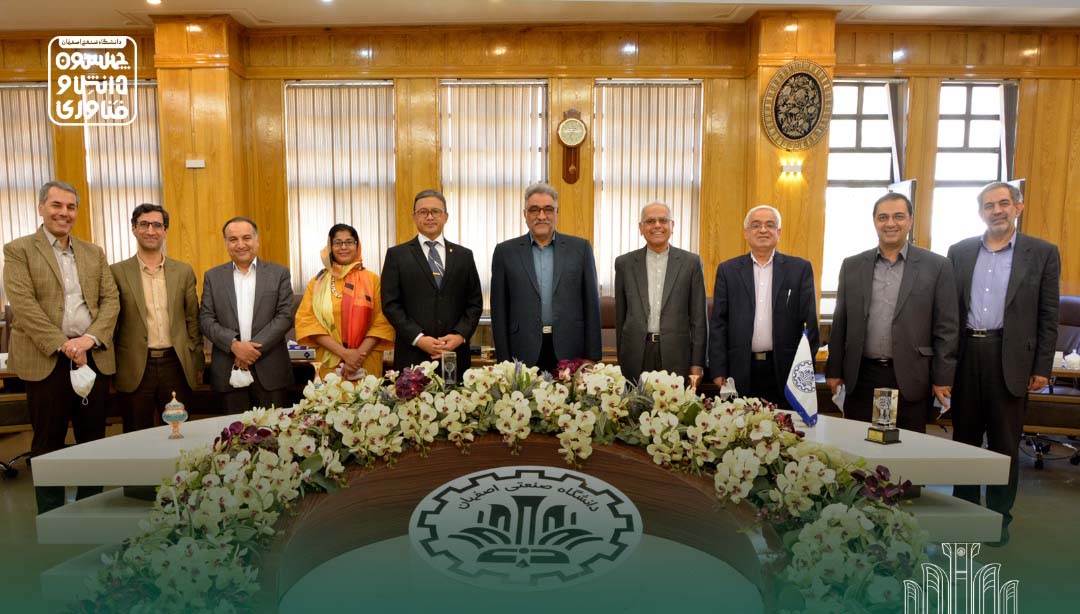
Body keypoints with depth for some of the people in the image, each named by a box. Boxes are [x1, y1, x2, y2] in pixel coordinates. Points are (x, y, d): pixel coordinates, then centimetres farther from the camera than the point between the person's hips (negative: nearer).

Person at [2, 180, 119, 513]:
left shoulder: (94, 253, 14)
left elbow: (110, 300, 6)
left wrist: (90, 338, -11)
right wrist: (64, 346, -16)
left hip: (94, 357, 4)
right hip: (47, 361, -3)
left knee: (93, 441, 10)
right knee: (48, 443, 6)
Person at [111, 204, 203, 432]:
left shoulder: (184, 271, 7)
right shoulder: (118, 272, 0)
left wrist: (198, 362, 8)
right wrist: (113, 368, 2)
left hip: (175, 364, 2)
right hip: (136, 368, -1)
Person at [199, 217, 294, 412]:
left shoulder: (279, 273, 4)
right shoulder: (213, 276, 9)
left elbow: (285, 316, -3)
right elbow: (206, 319, 3)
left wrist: (255, 346, -13)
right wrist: (234, 344, -13)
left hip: (270, 369, -1)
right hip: (229, 371, 1)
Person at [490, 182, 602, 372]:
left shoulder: (580, 248, 6)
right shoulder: (505, 251, 5)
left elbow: (591, 305, 5)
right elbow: (499, 309, 4)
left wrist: (592, 358, 1)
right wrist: (504, 360, 0)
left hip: (571, 354, 1)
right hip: (524, 355, 0)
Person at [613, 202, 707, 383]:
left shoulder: (691, 262, 4)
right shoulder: (625, 263, 7)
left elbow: (698, 317, 3)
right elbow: (620, 316, 9)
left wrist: (698, 363, -1)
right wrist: (621, 359, 9)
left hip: (676, 356, -1)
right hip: (635, 355, 1)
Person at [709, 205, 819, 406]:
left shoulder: (800, 268, 6)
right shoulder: (728, 270, 7)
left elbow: (809, 322, 4)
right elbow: (718, 323, 4)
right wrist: (718, 371, -2)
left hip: (785, 371, 0)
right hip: (741, 372, 0)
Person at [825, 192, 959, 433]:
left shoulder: (937, 266, 1)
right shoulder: (852, 266, 7)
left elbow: (946, 328, 0)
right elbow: (840, 324, 8)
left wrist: (943, 379, -3)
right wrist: (834, 371, 6)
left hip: (910, 379, -2)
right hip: (861, 377, 2)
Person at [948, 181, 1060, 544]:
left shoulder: (1042, 253, 2)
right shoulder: (959, 252, 8)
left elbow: (1048, 317, 0)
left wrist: (1042, 368, -4)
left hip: (1011, 358, -2)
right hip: (965, 354, 2)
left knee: (1005, 443, 7)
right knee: (964, 437, 12)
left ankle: (999, 516, 22)